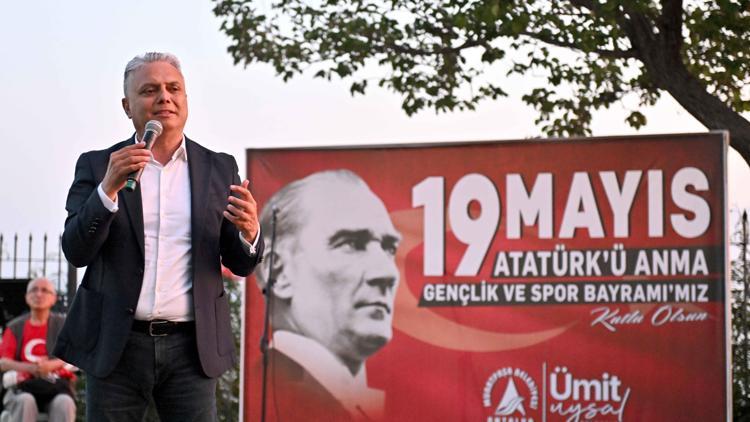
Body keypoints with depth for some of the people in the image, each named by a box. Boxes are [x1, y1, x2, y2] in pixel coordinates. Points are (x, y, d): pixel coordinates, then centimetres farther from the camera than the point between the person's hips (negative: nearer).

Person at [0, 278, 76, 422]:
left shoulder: (62, 325, 10)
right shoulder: (15, 327, 12)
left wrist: (51, 365, -25)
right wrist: (31, 368, -18)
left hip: (56, 386, 0)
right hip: (23, 387, 0)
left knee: (64, 404, -34)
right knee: (25, 402, -35)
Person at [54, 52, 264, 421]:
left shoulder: (219, 169, 9)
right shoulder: (98, 166, 5)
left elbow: (241, 265, 8)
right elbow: (76, 251, -5)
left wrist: (249, 233, -15)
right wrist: (109, 188, -19)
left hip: (190, 347, 1)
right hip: (116, 345, -1)